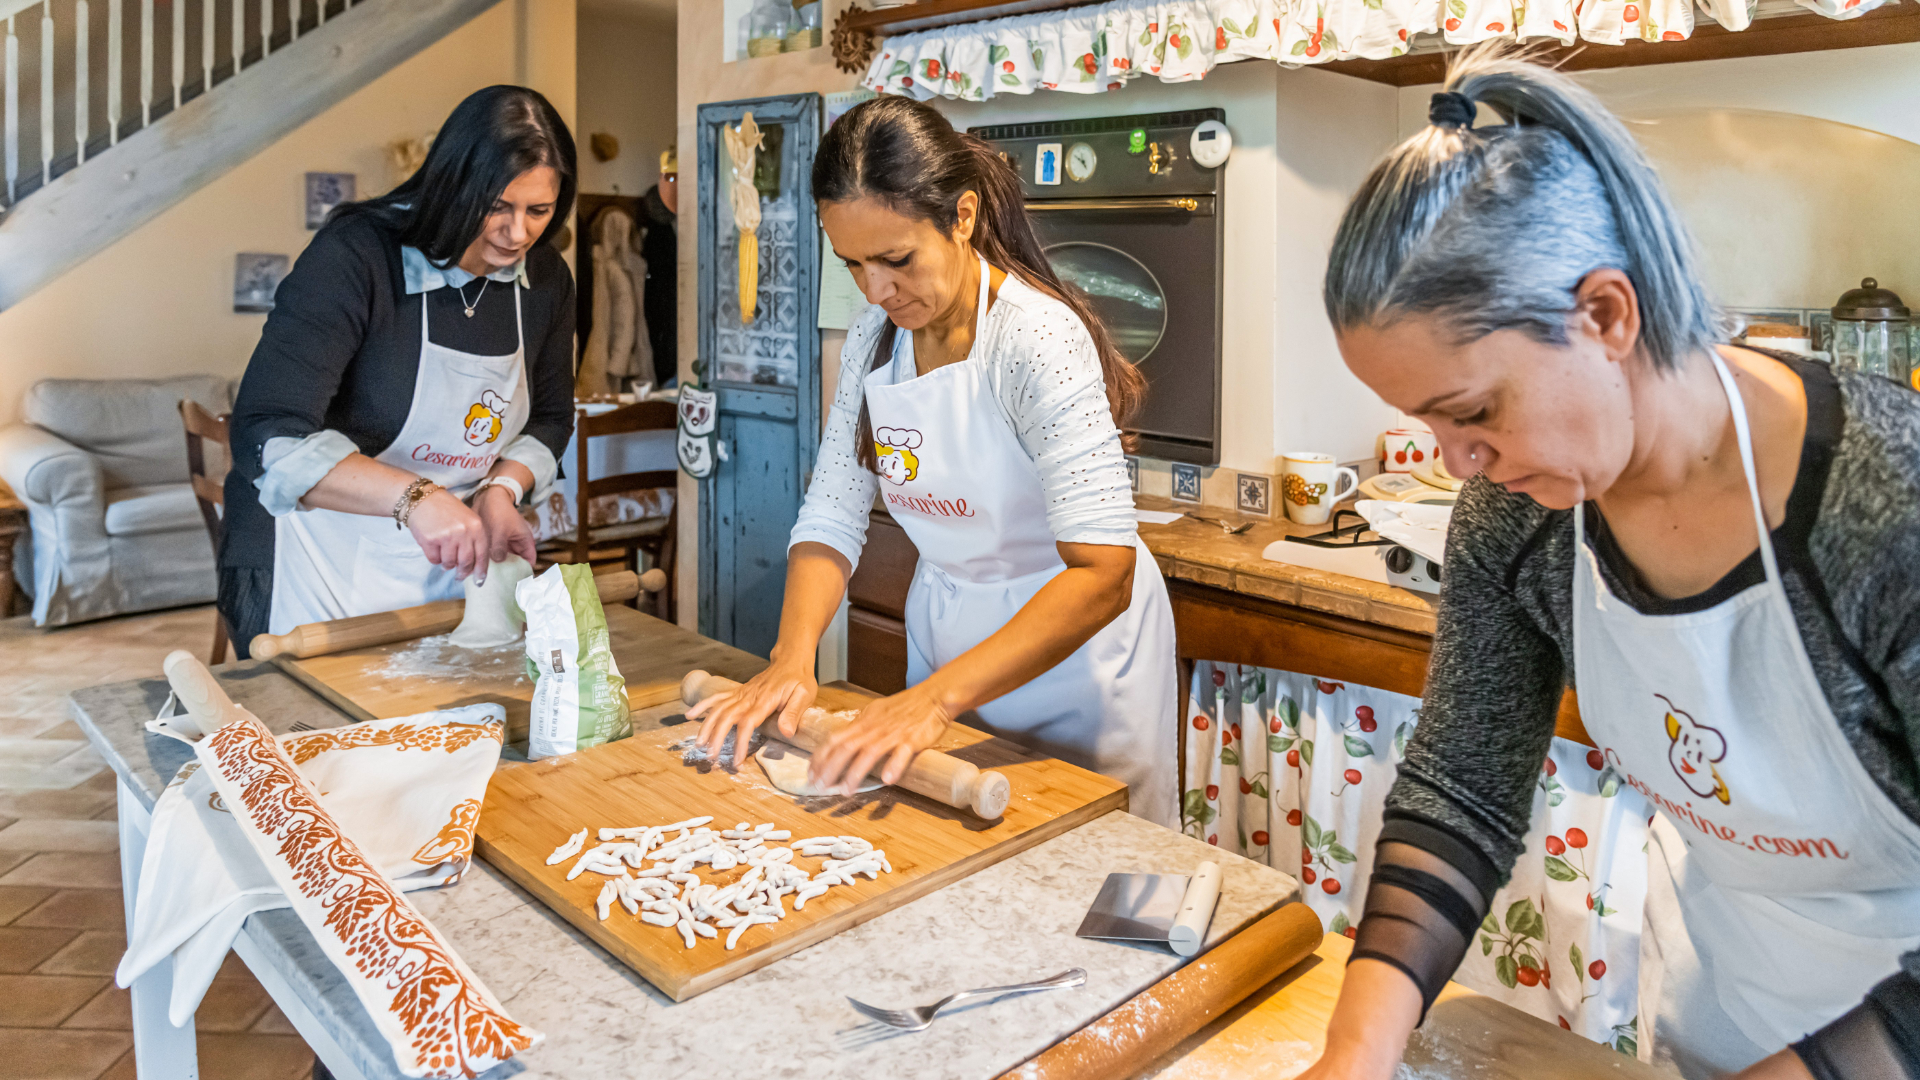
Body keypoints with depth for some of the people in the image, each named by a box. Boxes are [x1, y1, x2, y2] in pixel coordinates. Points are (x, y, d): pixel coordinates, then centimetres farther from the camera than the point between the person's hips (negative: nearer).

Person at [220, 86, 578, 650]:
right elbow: (269, 439, -30)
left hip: (447, 569, 5)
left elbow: (548, 418, 11)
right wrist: (414, 495, -41)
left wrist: (502, 490, -8)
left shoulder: (545, 278, -3)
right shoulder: (353, 258, -22)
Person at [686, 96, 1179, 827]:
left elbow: (1102, 574, -34)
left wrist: (936, 697, -41)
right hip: (943, 627, 6)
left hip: (1070, 646, -6)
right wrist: (792, 657, -20)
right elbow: (832, 517, -3)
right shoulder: (876, 335, -4)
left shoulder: (1037, 336, -26)